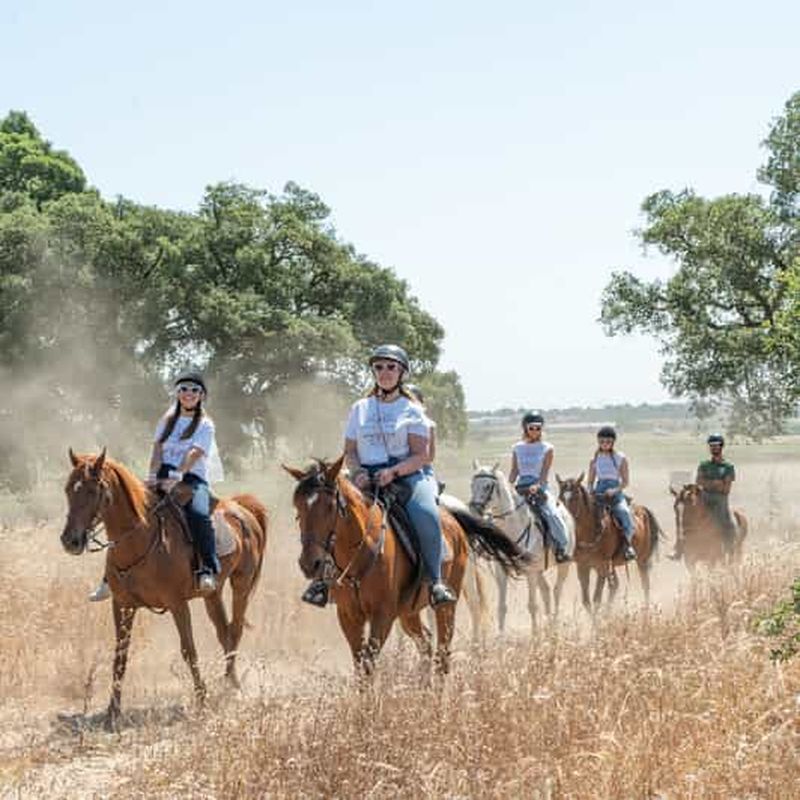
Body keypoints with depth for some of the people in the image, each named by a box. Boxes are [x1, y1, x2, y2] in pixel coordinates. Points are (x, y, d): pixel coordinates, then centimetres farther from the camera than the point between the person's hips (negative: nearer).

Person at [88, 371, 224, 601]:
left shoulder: (205, 425, 6)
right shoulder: (167, 421, 21)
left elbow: (194, 453, -10)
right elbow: (157, 449, 9)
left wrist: (178, 475, -26)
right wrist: (153, 475, -10)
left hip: (192, 479, -4)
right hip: (163, 478, 4)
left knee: (198, 514, -36)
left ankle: (209, 570, -38)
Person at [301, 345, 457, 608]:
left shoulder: (412, 410, 7)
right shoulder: (360, 408, 16)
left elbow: (421, 455, -1)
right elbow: (349, 452, 15)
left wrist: (393, 472, -18)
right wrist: (357, 472, -7)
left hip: (405, 475, -3)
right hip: (366, 478, 3)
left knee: (426, 515, -32)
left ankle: (436, 580, -22)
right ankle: (324, 575, -12)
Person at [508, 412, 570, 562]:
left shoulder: (547, 448, 4)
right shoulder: (517, 448, 12)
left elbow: (545, 471, -6)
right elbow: (514, 471, 10)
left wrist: (537, 486, -23)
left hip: (539, 488, -3)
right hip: (520, 488, 3)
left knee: (551, 514, -26)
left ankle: (561, 547, -19)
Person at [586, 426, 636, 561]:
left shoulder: (620, 458, 5)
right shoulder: (595, 459, 12)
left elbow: (626, 481, 2)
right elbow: (590, 481, 16)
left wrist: (615, 490, -15)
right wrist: (591, 491, -5)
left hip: (615, 493, -3)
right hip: (598, 494, 3)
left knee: (624, 511, -29)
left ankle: (628, 543, -27)